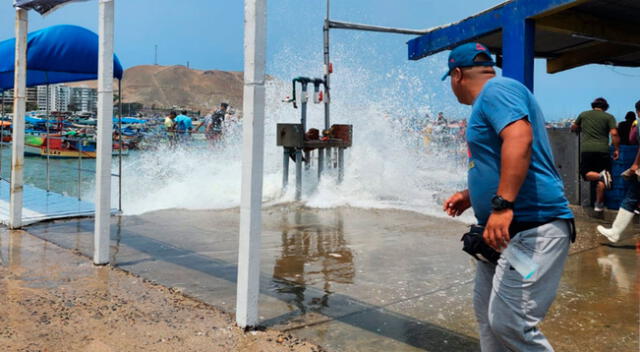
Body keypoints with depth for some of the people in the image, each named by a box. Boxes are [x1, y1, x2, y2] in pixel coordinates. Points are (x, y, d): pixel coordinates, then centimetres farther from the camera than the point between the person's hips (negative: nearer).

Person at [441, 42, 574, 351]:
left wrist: (502, 206, -33)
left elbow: (519, 138, -28)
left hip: (533, 228, -11)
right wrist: (470, 196, 31)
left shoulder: (496, 89, -10)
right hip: (504, 228, 11)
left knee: (509, 323, -15)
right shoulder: (488, 101, 22)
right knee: (486, 314, 14)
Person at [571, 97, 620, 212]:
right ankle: (598, 204, 3)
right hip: (602, 150, 0)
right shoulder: (609, 117, 7)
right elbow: (614, 134, -4)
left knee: (586, 174, 8)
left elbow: (573, 128, 27)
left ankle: (601, 175, -23)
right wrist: (617, 149, 4)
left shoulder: (583, 114, 14)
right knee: (600, 180, 5)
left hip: (586, 149, 0)